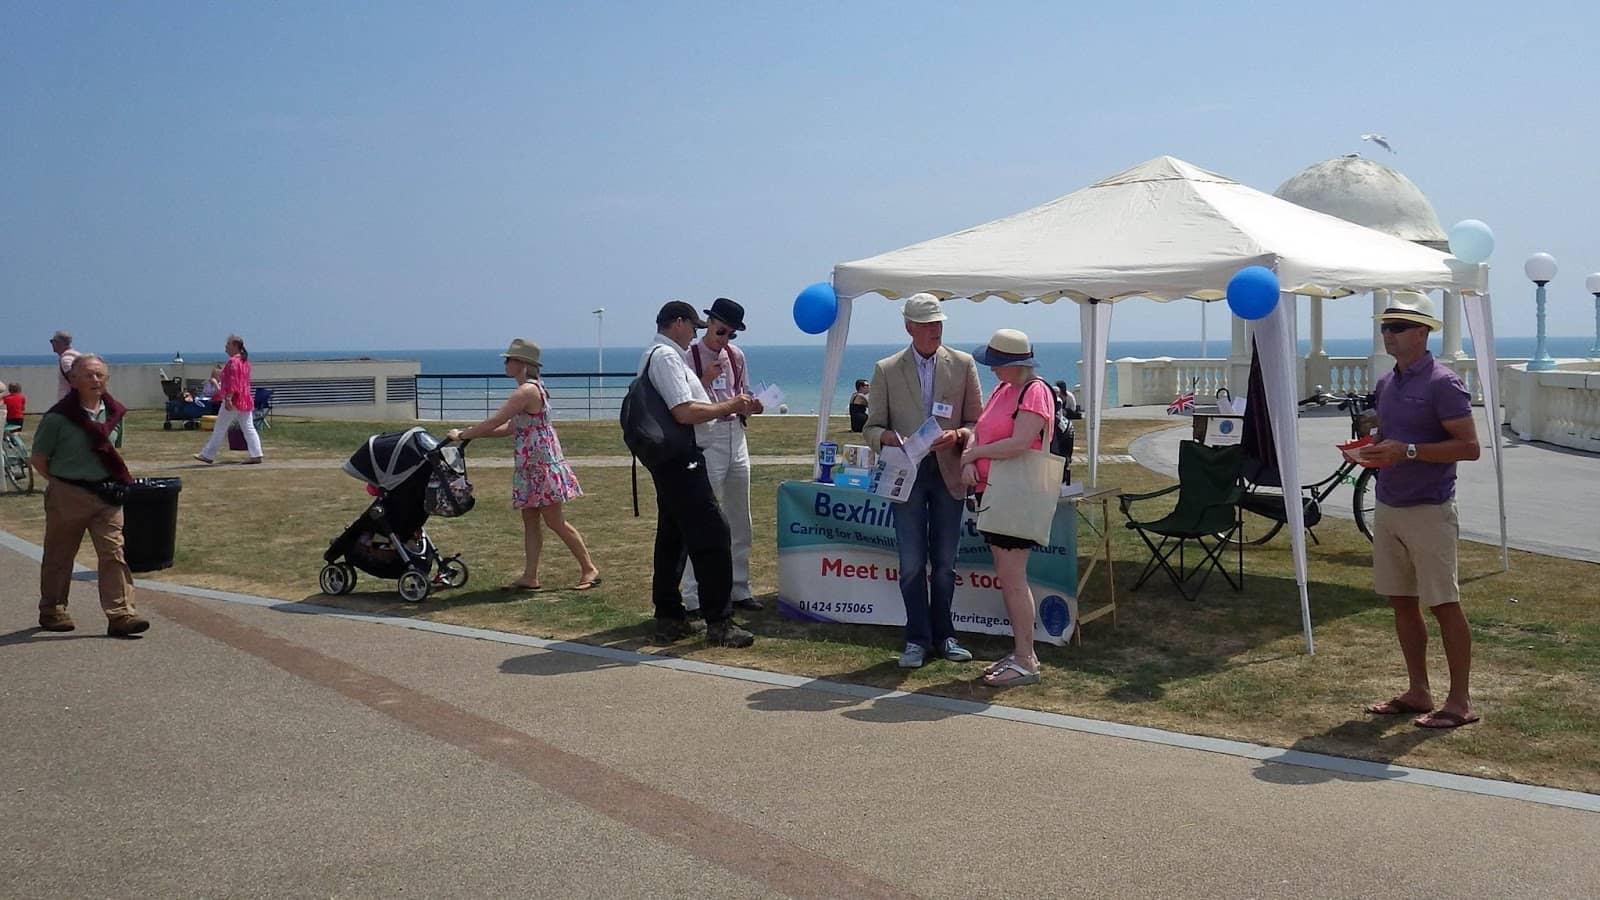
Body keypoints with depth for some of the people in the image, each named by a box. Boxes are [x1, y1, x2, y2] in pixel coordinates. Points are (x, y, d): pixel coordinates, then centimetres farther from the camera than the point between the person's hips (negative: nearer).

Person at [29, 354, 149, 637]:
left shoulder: (114, 414, 6)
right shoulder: (58, 417, -10)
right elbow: (38, 459, -2)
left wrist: (116, 481, 7)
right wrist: (61, 483, -6)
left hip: (106, 495, 4)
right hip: (67, 495, -4)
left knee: (115, 552, -6)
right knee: (59, 556, 11)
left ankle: (120, 614, -7)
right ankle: (51, 611, 28)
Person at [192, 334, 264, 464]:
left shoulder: (233, 361, -12)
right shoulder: (244, 361, 15)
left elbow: (232, 382, -21)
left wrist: (228, 398, -24)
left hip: (233, 400, -9)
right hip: (245, 399, 9)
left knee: (219, 429, 1)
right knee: (248, 428, 4)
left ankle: (208, 455, 8)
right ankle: (257, 455, -2)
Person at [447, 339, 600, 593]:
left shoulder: (527, 391, -18)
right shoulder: (532, 389, 14)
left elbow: (494, 423, -19)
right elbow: (509, 428, 16)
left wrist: (463, 435, -8)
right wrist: (471, 433, 11)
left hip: (544, 465, -10)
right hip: (531, 467, 10)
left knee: (555, 522, -3)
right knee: (530, 521, 8)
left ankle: (589, 569, 6)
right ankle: (530, 577, 10)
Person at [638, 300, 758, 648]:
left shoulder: (654, 356, 18)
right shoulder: (666, 357, -14)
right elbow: (685, 413, -22)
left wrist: (730, 408, 16)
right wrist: (728, 406, -10)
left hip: (668, 462, 11)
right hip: (680, 462, -11)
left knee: (672, 538, 14)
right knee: (712, 535, -9)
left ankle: (668, 618, 20)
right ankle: (719, 622, -6)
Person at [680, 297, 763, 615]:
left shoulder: (736, 355, 11)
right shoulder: (688, 355, -8)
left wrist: (751, 406, 0)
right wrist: (704, 381, -21)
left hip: (735, 437, 7)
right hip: (704, 438, -7)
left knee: (739, 520, 12)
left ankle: (739, 590, 23)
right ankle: (694, 598, -2)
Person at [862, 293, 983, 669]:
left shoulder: (963, 365, 4)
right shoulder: (886, 370, 2)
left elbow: (977, 422, 6)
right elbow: (872, 428, 3)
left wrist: (957, 435, -15)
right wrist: (892, 437, -18)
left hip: (948, 473, 1)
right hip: (906, 474, -1)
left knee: (944, 563, 8)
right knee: (912, 564, 0)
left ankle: (943, 636, 21)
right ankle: (917, 639, 11)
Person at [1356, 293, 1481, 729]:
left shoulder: (1442, 383, -12)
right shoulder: (1385, 383, 12)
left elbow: (1469, 446, -16)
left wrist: (1407, 451, -24)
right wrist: (1372, 450, 2)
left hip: (1429, 510, -8)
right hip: (1388, 508, 8)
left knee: (1444, 605, -2)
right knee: (1401, 602, 12)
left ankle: (1460, 702, 6)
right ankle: (1418, 692, 22)